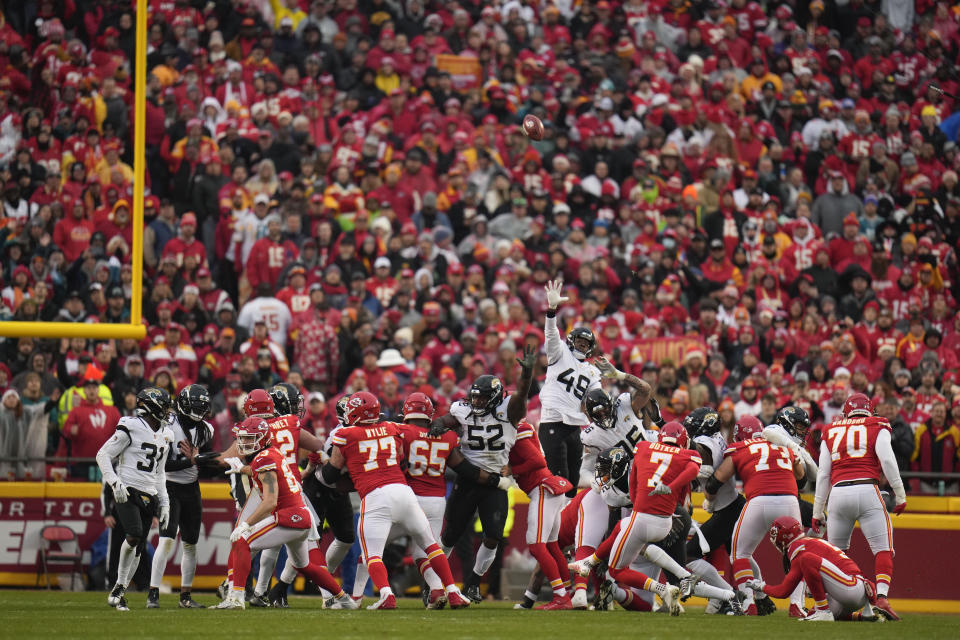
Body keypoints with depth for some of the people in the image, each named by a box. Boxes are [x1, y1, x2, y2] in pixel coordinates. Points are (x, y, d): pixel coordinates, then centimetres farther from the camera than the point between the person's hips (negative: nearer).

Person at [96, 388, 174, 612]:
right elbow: (103, 455, -5)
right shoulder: (131, 428, -6)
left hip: (149, 496, 7)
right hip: (127, 492, -7)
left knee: (139, 548, 2)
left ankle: (118, 593, 11)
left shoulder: (165, 435, 16)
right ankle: (119, 586, -10)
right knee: (134, 536, -24)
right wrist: (115, 483, -16)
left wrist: (164, 503, 20)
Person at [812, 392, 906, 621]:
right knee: (883, 550, -2)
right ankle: (881, 597, -20)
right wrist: (900, 495, 2)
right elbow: (887, 460, -2)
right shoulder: (877, 428, 11)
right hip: (867, 490, -3)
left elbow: (823, 475, 18)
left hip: (838, 493, 3)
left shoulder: (831, 433, 20)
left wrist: (818, 511, 21)